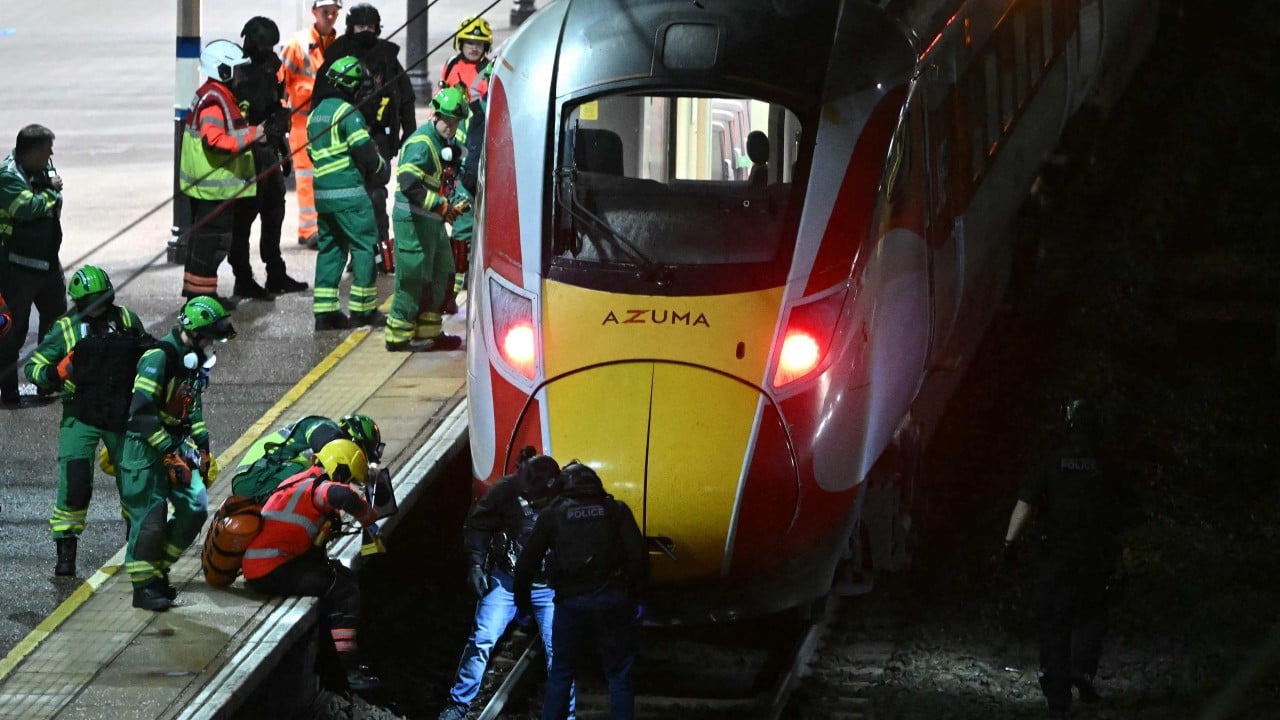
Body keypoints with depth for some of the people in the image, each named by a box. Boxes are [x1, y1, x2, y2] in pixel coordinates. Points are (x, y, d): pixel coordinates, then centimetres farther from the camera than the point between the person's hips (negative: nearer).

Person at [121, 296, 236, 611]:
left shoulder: (195, 360, 8)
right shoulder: (159, 358, -21)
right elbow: (142, 413, -24)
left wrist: (202, 445, 14)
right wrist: (168, 453, -24)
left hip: (177, 444, 9)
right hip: (147, 447, -9)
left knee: (195, 509, 4)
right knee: (150, 519, -8)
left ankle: (158, 570, 18)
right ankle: (143, 587, 0)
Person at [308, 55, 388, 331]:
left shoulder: (316, 113, 16)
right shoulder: (348, 112, -11)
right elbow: (364, 151, -14)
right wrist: (381, 168, 4)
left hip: (322, 192, 8)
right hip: (349, 192, -8)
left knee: (330, 249, 12)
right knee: (365, 245, -1)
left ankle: (324, 311, 9)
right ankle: (363, 309, -1)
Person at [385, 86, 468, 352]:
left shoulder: (441, 142, 15)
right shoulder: (421, 143, -18)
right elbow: (408, 184, -28)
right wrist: (440, 206, -27)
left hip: (431, 220, 10)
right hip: (413, 220, -10)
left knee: (441, 275, 14)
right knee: (414, 280, -6)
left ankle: (430, 334, 22)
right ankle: (398, 337, 1)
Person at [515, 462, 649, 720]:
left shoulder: (552, 515, 8)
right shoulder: (616, 511, 8)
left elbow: (527, 561, 7)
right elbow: (638, 555, -2)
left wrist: (522, 602, 18)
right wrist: (636, 596, 6)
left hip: (571, 604, 0)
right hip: (613, 601, 0)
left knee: (560, 676, 12)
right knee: (619, 677, 7)